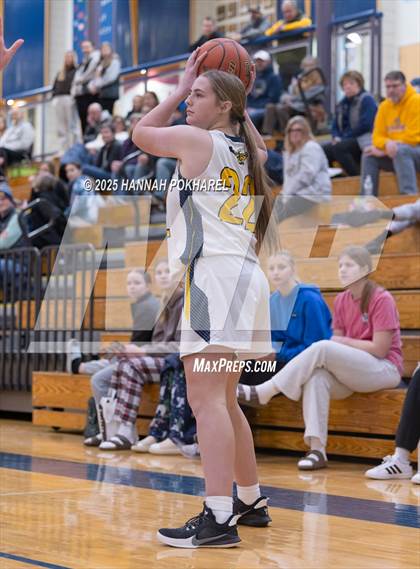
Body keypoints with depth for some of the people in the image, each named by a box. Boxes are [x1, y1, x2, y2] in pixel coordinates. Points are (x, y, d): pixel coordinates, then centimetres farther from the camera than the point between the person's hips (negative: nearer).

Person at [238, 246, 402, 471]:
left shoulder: (382, 299, -11)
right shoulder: (341, 300, 9)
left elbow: (380, 349, -15)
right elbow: (336, 340, 6)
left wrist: (342, 341, -8)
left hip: (385, 369, -6)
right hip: (351, 371, 6)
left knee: (322, 348, -29)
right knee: (317, 375, -29)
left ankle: (263, 392, -23)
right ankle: (317, 450, -36)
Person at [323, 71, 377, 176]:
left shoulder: (366, 99, -3)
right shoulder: (343, 103, 19)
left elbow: (365, 125, -14)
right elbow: (335, 126, 19)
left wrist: (344, 137, -13)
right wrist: (336, 137, -4)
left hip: (363, 141, -8)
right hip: (346, 141, 8)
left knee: (338, 148, -32)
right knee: (323, 150, -14)